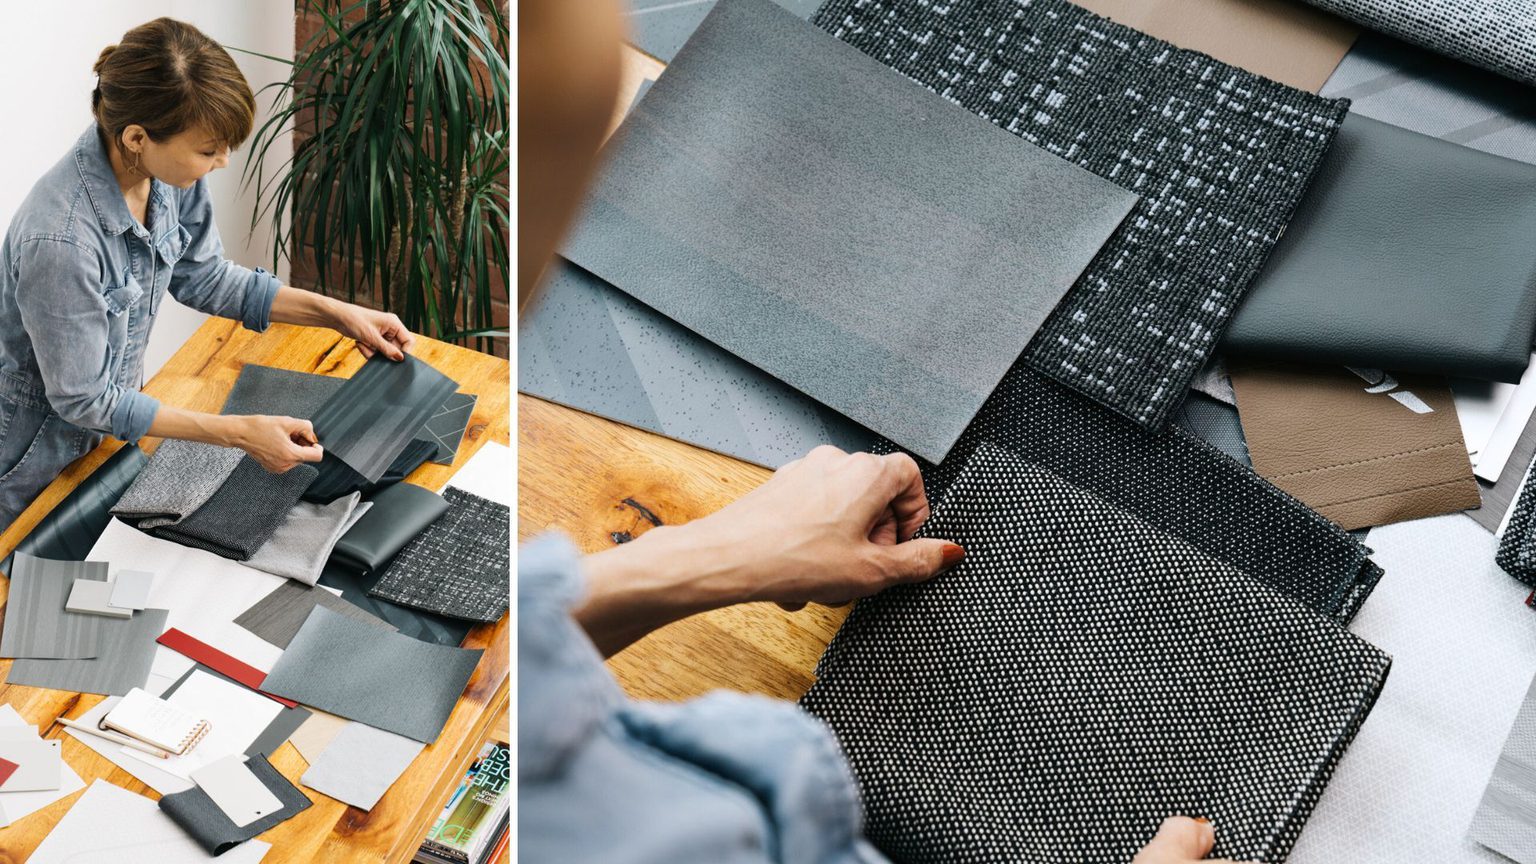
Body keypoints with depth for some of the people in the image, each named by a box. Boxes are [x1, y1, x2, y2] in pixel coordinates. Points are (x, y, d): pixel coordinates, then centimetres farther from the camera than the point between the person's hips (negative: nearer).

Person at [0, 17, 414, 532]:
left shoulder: (169, 174, -17)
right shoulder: (60, 239, -37)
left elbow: (200, 276, 1)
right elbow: (84, 398, -28)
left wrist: (336, 313, -6)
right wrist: (239, 433, -30)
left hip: (104, 432, 6)